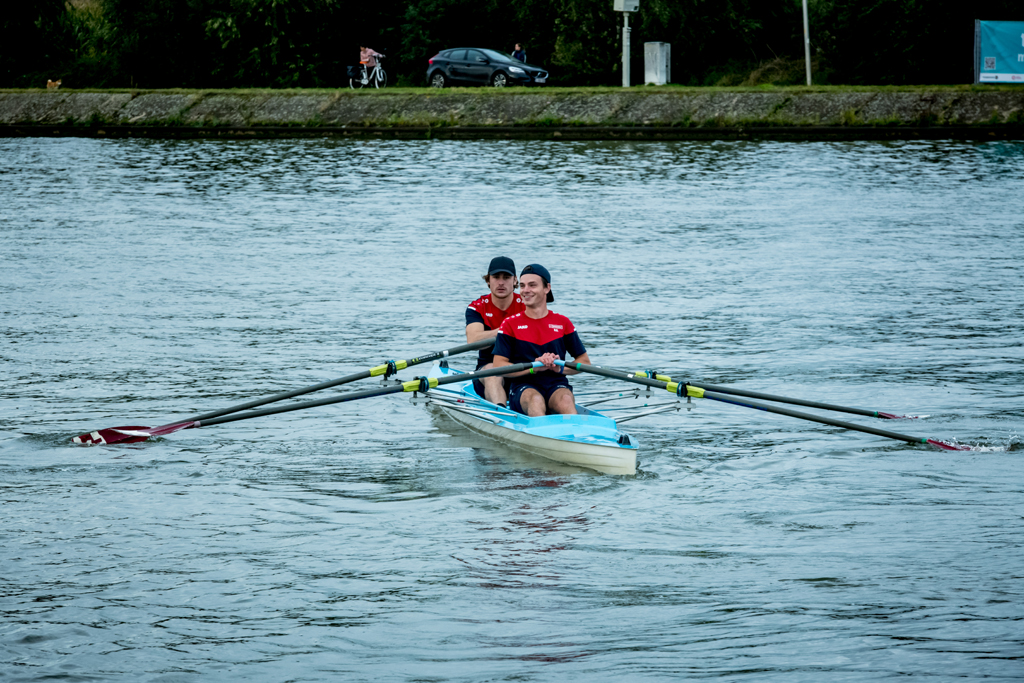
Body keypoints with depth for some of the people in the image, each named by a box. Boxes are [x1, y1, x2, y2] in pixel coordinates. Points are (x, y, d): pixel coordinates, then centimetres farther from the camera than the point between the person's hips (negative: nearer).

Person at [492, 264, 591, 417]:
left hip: (557, 385, 2)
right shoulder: (510, 324, 9)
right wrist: (534, 367, -14)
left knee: (565, 399, -34)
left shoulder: (563, 323, 14)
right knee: (535, 399, -37)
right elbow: (498, 366, -1)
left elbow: (585, 362, 17)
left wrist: (561, 368, -4)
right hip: (523, 388, -2)